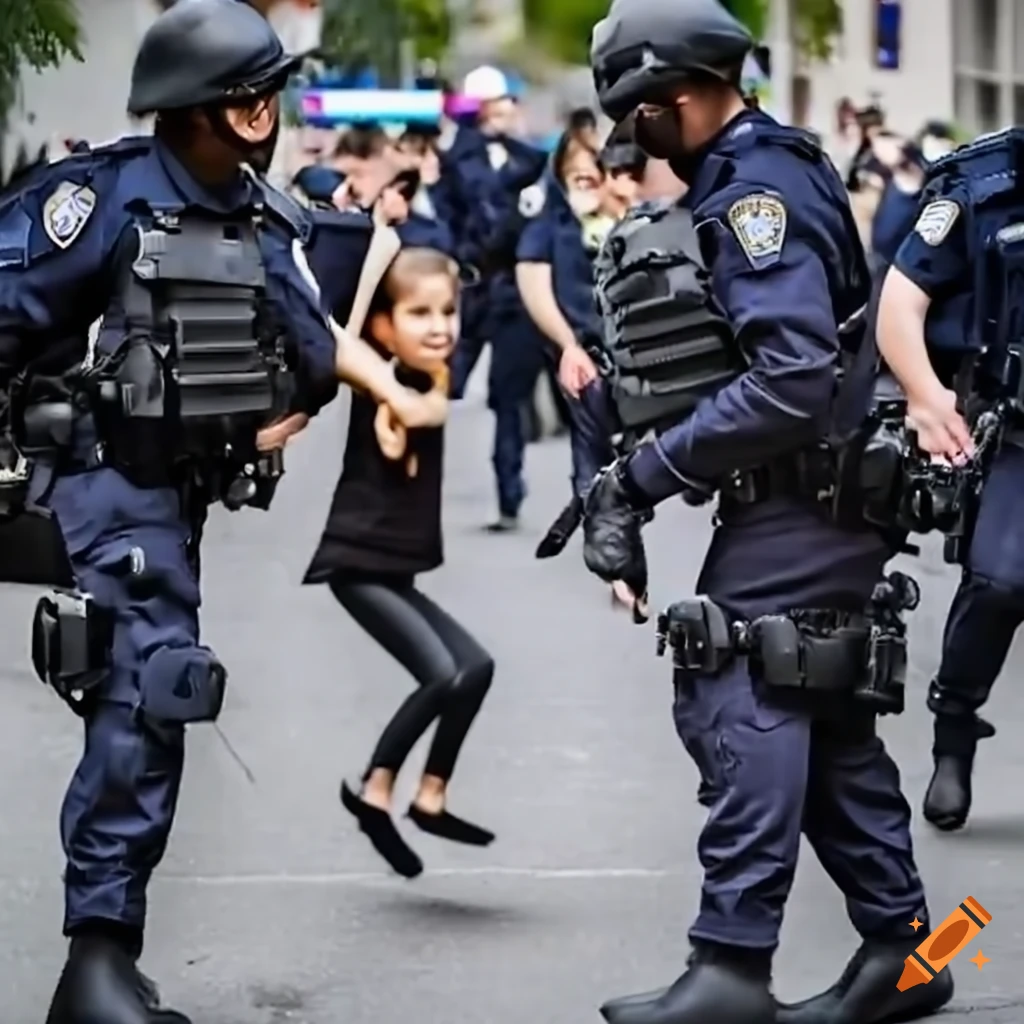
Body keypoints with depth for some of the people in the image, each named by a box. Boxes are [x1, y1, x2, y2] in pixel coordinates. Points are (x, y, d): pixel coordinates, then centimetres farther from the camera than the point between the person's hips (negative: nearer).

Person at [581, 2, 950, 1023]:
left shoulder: (761, 188, -17)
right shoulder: (744, 178, 14)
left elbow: (791, 378, -27)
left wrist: (645, 472, -22)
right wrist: (626, 475, 7)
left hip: (796, 508, -10)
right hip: (810, 508, 10)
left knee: (740, 715, -10)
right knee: (830, 727, 13)